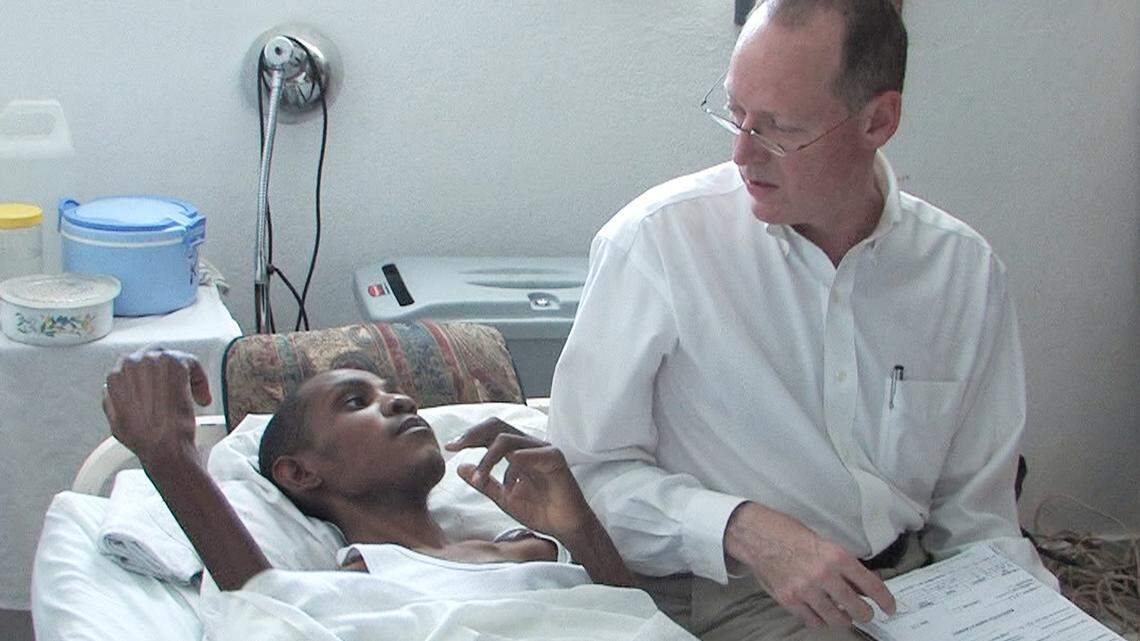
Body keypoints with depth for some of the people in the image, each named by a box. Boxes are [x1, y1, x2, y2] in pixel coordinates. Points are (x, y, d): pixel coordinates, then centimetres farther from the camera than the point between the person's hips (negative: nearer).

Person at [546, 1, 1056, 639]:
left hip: (910, 583, 4)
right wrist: (746, 530, -19)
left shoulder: (967, 271, 4)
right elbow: (589, 468, -6)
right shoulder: (656, 240, -8)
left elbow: (975, 514, 11)